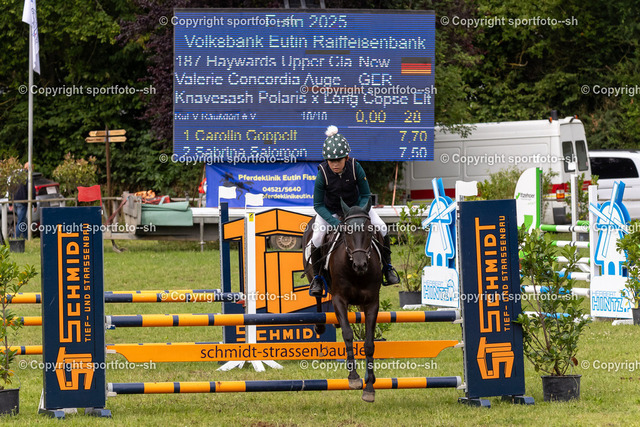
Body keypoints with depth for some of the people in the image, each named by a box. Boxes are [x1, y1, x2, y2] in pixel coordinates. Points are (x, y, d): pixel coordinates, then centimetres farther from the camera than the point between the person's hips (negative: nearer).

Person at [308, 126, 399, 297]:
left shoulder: (355, 168, -26)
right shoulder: (323, 174, -28)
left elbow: (365, 196, -13)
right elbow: (318, 205, -18)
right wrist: (335, 222, -31)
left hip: (355, 205, 1)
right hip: (330, 210, -1)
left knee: (380, 227, -11)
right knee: (317, 238, -21)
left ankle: (387, 268, 10)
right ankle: (317, 277, 1)